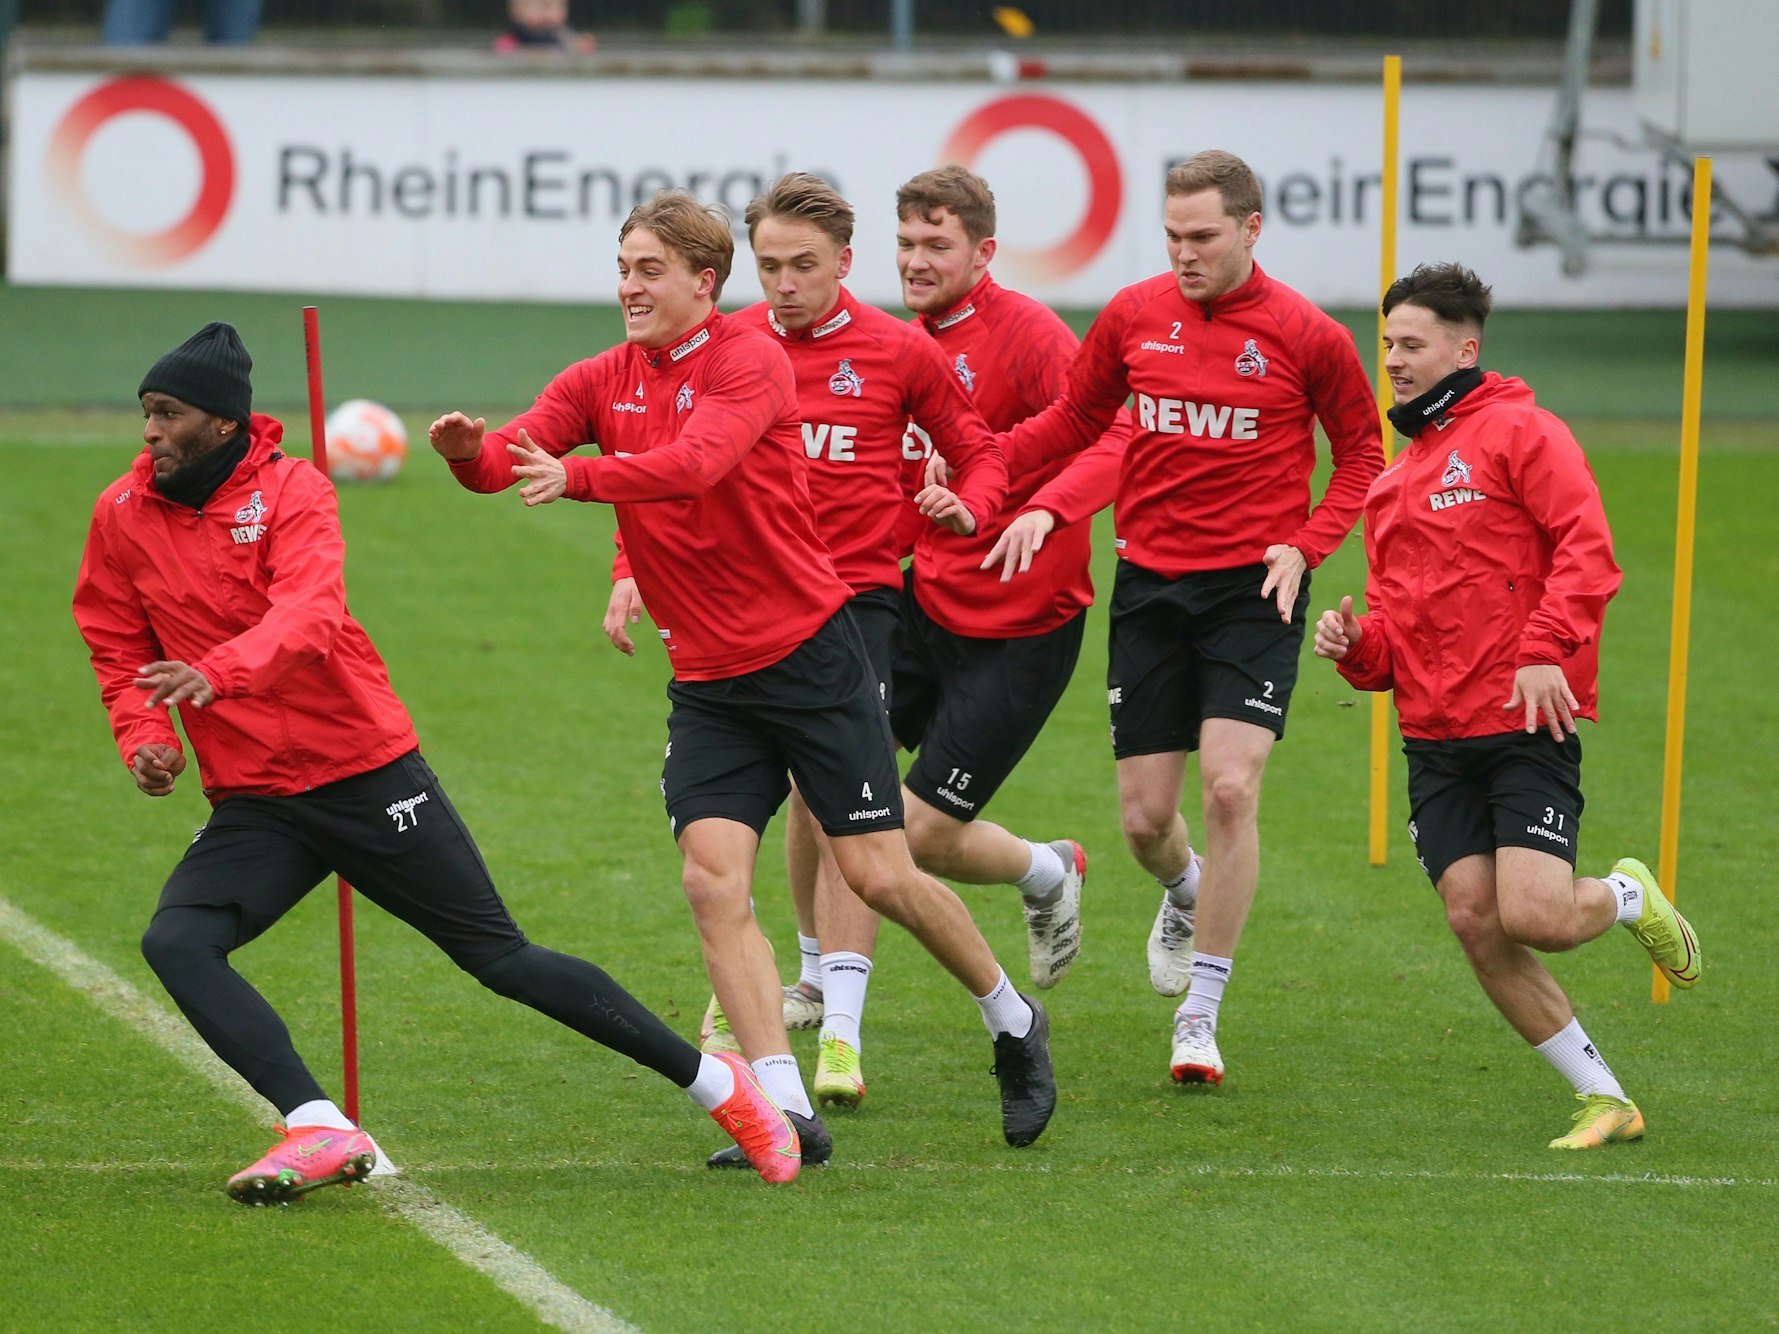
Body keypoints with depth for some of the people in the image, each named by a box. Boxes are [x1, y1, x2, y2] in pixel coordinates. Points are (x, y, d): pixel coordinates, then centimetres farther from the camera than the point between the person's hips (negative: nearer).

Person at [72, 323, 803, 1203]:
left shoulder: (291, 491, -12)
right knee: (175, 942, -22)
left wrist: (218, 674, -48)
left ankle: (713, 1082, 14)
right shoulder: (122, 517, 0)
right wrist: (143, 739, -9)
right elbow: (121, 650, 11)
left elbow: (308, 616, -29)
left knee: (501, 958, 0)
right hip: (252, 802, 4)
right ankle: (319, 1132, -25)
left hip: (369, 777, -4)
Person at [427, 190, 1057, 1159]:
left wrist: (575, 478, -45)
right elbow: (517, 452, -11)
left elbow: (695, 463, -31)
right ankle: (784, 1107, -13)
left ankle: (1013, 1022, 23)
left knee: (880, 876, -2)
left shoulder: (749, 360, -13)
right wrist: (472, 453, -35)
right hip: (707, 682, 5)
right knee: (713, 878, -13)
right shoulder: (601, 382, 4)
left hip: (811, 653, -5)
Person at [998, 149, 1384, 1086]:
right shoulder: (1133, 317, 2)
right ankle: (1185, 895, 43)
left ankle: (1198, 1019, -8)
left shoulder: (1307, 337, -5)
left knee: (1230, 788, -17)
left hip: (1253, 587, -3)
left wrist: (1306, 545, -9)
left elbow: (1362, 454, 5)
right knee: (1145, 816, 3)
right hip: (1150, 583, 3)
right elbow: (1074, 420, 16)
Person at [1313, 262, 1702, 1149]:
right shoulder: (1392, 485, 20)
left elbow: (1587, 550, -13)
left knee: (1533, 915, -19)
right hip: (1435, 741, 7)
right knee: (1475, 923, -5)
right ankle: (1604, 1100, 6)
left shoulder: (1518, 433, -2)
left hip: (1527, 724, -7)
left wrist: (1545, 650, -24)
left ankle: (1629, 896, 17)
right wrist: (1356, 644, 3)